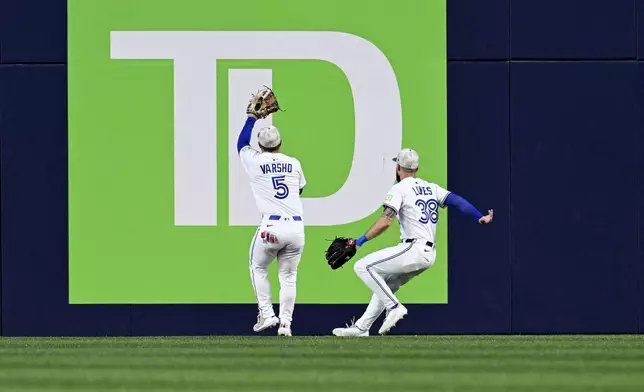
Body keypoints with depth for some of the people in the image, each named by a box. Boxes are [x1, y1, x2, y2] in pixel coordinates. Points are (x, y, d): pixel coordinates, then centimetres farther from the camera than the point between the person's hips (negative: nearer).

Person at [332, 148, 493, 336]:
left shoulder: (399, 189, -6)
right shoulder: (431, 188, 15)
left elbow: (385, 222, -17)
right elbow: (457, 201, 4)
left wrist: (360, 241, -15)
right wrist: (480, 218, 4)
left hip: (413, 250, -9)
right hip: (429, 255, 9)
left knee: (363, 266, -9)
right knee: (385, 285, 22)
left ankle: (394, 307, -15)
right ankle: (361, 327, 22)